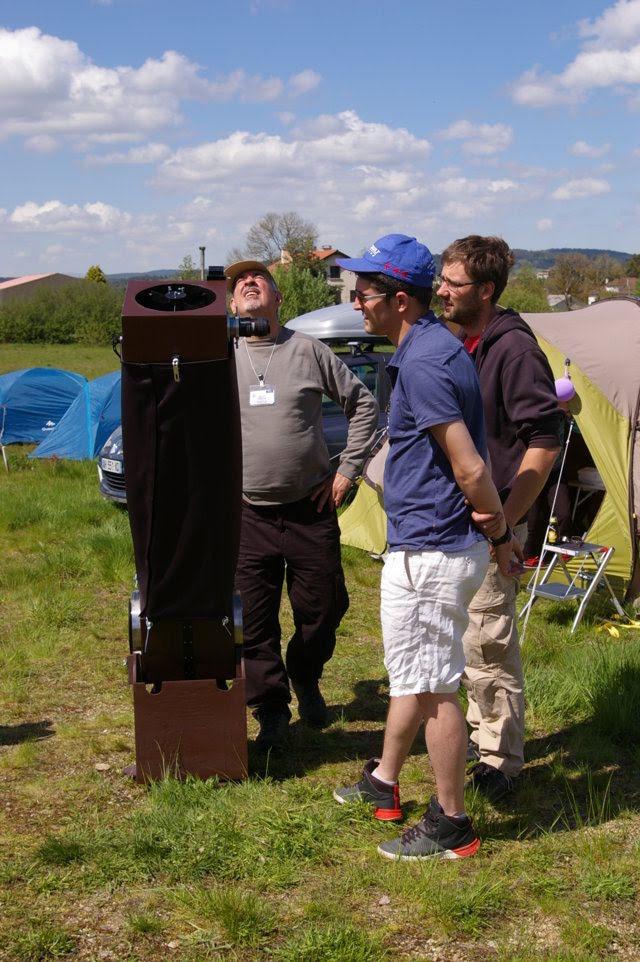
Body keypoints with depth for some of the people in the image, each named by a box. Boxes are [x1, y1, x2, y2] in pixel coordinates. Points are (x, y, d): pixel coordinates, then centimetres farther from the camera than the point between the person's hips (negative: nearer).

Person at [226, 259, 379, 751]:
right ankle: (272, 712, 18)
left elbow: (363, 404, 7)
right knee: (255, 622, 3)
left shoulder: (309, 351, 0)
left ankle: (306, 681, 36)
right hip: (248, 515, 0)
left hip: (310, 510, 0)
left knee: (322, 609, 9)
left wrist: (347, 470, 2)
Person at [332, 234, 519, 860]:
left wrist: (501, 532, -10)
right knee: (410, 674, 23)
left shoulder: (422, 363, -22)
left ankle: (451, 825, 14)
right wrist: (497, 531, 19)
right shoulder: (439, 346, 11)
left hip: (427, 554, -11)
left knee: (432, 688, 1)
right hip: (427, 544, 11)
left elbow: (470, 468, -24)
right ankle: (383, 783, 40)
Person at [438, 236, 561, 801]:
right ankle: (481, 733, 35)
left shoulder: (514, 350, -16)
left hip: (491, 529, -9)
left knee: (488, 646, -3)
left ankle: (501, 763, 11)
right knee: (465, 640, 18)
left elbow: (545, 442, -20)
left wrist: (506, 517, -25)